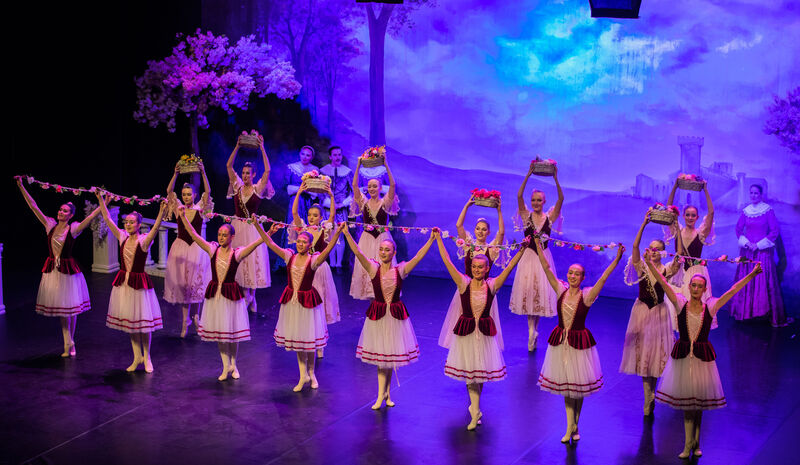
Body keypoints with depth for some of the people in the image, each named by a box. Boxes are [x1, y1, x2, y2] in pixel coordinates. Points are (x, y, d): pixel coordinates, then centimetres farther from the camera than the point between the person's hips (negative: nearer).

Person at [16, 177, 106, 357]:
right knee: (61, 308, 7)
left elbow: (91, 217, -16)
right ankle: (69, 345, 12)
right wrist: (21, 187, 0)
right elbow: (33, 206, 3)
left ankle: (69, 344, 13)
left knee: (71, 307, 3)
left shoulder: (73, 229, -6)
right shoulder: (50, 225, 3)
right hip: (52, 271, 3)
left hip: (68, 270, -3)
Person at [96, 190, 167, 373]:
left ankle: (146, 357, 15)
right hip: (123, 282, 5)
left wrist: (162, 211, -43)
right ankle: (137, 357, 22)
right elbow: (107, 219, 5)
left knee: (143, 321, 1)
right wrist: (101, 200, 2)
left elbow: (155, 228, -28)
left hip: (139, 283, -5)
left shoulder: (144, 240, -10)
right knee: (129, 321, 11)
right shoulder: (122, 237, 4)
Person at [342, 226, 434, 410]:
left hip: (396, 316, 1)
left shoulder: (401, 270, -5)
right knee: (379, 354, 4)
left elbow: (419, 257, -13)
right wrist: (346, 234, -26)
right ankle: (383, 394, 10)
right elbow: (357, 253, -16)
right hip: (377, 315, -1)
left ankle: (384, 393, 20)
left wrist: (431, 239, -22)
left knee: (390, 354, 9)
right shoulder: (373, 268, -6)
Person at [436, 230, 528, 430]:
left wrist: (522, 249, -19)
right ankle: (475, 412, 10)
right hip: (465, 333, -1)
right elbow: (447, 261, -11)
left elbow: (510, 267, -11)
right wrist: (438, 239, -14)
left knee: (481, 370, 11)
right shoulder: (464, 283, -7)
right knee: (469, 370, 4)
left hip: (485, 333, 1)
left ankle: (474, 406, 30)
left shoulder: (492, 285, -5)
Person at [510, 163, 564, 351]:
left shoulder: (550, 217, 1)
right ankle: (532, 331, 3)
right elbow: (519, 196, -13)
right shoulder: (526, 216, 0)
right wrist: (528, 176, -21)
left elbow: (561, 199, -11)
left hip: (544, 257, 0)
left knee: (541, 292, 3)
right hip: (528, 257, 0)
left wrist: (555, 179, -21)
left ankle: (533, 331, 16)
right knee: (527, 291, -3)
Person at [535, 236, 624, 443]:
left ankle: (573, 426, 21)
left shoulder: (587, 295, -9)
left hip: (579, 342, -3)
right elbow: (547, 268, -5)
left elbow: (604, 277, -19)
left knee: (578, 385, 6)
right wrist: (538, 246, -11)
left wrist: (617, 258, -29)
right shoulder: (561, 290, -2)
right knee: (565, 383, 8)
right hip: (560, 341, 3)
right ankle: (571, 426, 17)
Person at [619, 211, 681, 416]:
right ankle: (649, 397, 14)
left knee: (658, 349, 5)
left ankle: (650, 398, 19)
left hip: (659, 313, 0)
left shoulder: (667, 270, -3)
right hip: (642, 312, 0)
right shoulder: (641, 267, -4)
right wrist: (644, 224, -27)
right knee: (643, 351, 4)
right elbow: (635, 246, -18)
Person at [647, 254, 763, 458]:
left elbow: (733, 290, -4)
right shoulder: (681, 304, -4)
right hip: (682, 356, 0)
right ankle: (691, 444, 12)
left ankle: (693, 443, 17)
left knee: (699, 400, 7)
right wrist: (650, 264, -19)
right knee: (686, 399, 5)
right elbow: (663, 284, -11)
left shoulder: (710, 307, -3)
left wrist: (752, 275, -9)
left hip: (702, 357, 0)